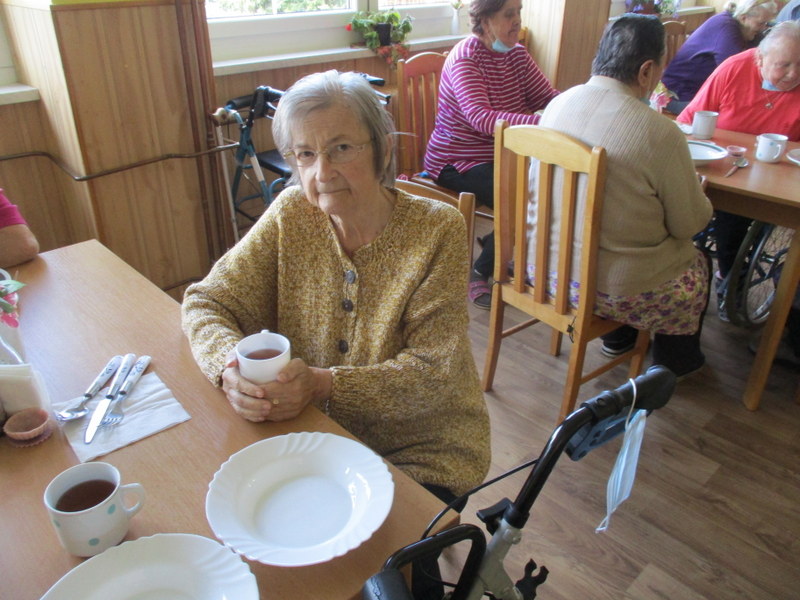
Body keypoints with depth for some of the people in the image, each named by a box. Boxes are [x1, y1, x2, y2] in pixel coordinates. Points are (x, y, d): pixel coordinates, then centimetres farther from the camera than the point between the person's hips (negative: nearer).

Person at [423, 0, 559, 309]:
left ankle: (495, 243, 10)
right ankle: (479, 273, -4)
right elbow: (481, 118, -31)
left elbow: (547, 96, 1)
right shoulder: (464, 58, -16)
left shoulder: (517, 54, 8)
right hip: (456, 162, -7)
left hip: (502, 155, 8)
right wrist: (543, 123, -42)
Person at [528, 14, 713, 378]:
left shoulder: (557, 103, -4)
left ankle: (618, 337, 49)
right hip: (608, 289, -6)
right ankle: (674, 360, 45)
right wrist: (698, 191, 13)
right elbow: (690, 224, -10)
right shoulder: (660, 134, -23)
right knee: (698, 265, 25)